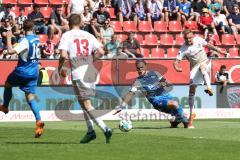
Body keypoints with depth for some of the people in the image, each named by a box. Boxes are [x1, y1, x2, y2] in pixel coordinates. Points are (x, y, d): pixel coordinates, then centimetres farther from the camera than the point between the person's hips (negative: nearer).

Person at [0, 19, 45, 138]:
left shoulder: (25, 41, -18)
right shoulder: (36, 38, 6)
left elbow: (11, 51, -28)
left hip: (23, 71, -6)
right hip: (34, 72, 6)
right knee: (30, 96, 3)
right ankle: (38, 120, -15)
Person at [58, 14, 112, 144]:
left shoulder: (66, 35, -1)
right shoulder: (88, 35, 12)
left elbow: (63, 55, -13)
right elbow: (101, 52, 3)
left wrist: (60, 68, 3)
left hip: (78, 73, -5)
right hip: (90, 71, 5)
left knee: (86, 103, -6)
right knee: (84, 102, 19)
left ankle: (105, 128, -19)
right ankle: (90, 131, 17)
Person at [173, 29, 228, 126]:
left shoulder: (198, 40, -6)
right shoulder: (183, 49, -14)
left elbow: (208, 45, 11)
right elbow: (176, 62, -17)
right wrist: (177, 67, -39)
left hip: (205, 62, 0)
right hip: (195, 67, 0)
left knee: (201, 66, -38)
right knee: (192, 88, -5)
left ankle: (209, 88, -54)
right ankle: (191, 113, 4)